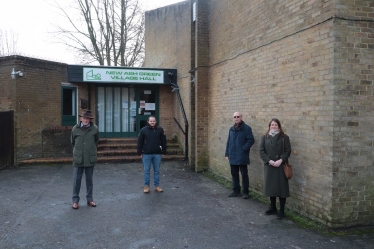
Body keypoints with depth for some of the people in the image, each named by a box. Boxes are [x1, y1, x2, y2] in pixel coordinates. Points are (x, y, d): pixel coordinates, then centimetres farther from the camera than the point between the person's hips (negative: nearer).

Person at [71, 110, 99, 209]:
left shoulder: (94, 129, -4)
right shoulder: (75, 129, -4)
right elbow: (72, 142, 11)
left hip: (90, 158, 1)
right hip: (78, 158, 0)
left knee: (89, 179, 11)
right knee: (77, 180, 5)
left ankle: (89, 199, 22)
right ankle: (75, 200, 15)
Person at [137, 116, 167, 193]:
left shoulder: (160, 129, 2)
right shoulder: (143, 130, 0)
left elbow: (163, 142, 6)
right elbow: (140, 142, 1)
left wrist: (163, 152, 3)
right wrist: (140, 153, -2)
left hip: (157, 154, 1)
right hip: (146, 154, -1)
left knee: (157, 171, 9)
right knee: (146, 171, 5)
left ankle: (157, 186, 19)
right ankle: (146, 186, 15)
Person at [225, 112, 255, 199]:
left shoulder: (246, 128, -7)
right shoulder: (231, 129, 12)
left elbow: (251, 140, -12)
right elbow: (228, 142, 16)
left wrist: (244, 149, -16)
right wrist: (227, 154, 10)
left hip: (242, 157, -6)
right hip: (233, 157, 6)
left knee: (244, 175, 2)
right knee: (234, 174, 13)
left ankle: (245, 192, 13)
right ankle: (236, 191, 25)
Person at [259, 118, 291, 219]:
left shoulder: (284, 137, 2)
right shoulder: (264, 137, 7)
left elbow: (288, 151, -2)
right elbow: (262, 151, 1)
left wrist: (280, 160, -17)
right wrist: (270, 161, -12)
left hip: (281, 166, -2)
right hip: (269, 166, 2)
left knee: (281, 187, -1)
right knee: (270, 187, 9)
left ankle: (282, 210, 8)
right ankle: (273, 208, 25)